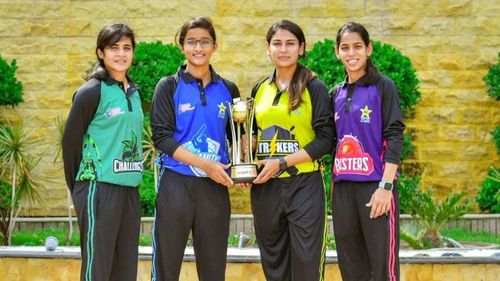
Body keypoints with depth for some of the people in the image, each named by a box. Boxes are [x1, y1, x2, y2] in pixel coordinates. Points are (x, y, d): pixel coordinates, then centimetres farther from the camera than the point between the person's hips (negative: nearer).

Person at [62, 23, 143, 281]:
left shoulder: (134, 92, 13)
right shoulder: (92, 91, -7)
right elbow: (70, 141, -4)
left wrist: (133, 177, 14)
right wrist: (77, 187, 0)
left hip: (130, 189, 7)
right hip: (99, 188, -7)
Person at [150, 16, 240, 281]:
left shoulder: (228, 90, 9)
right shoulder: (169, 86, 0)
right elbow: (161, 137, -8)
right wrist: (205, 164, -17)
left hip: (215, 186, 3)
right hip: (176, 183, -3)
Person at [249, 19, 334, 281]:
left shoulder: (314, 88, -2)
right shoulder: (260, 89, 12)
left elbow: (325, 140, -8)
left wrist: (281, 162, -16)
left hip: (304, 185, -4)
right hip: (265, 187, 5)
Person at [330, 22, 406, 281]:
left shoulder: (383, 87, -1)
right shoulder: (336, 93, 13)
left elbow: (394, 136, -7)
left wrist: (386, 186, -15)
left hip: (375, 186, -5)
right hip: (343, 187, 5)